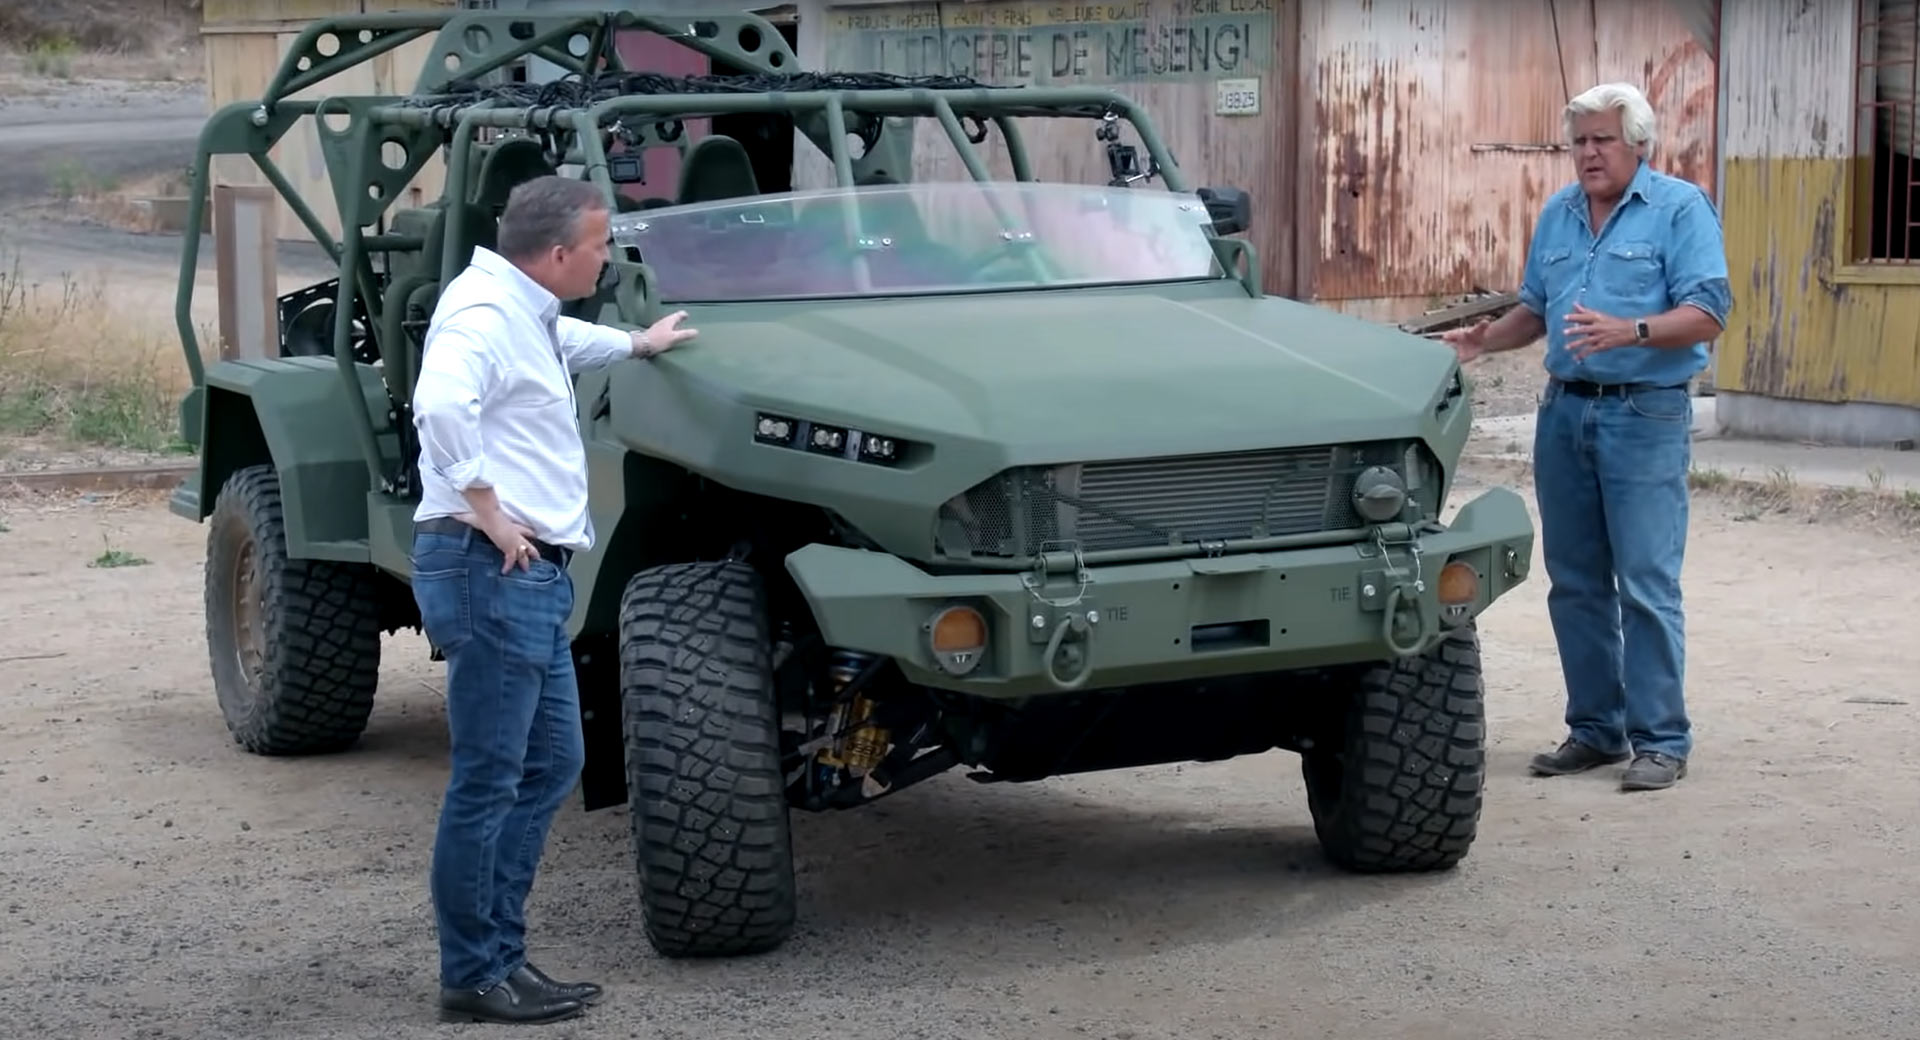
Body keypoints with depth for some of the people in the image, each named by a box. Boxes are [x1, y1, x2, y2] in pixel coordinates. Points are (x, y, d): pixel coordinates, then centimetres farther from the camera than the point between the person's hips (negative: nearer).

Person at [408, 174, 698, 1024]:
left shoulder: (527, 314, 18)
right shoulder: (484, 313, -15)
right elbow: (439, 404, -35)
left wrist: (637, 344, 55)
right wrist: (484, 505, -27)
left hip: (533, 574, 11)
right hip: (492, 571, -11)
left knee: (551, 763, 14)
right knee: (488, 780, -5)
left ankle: (501, 953, 20)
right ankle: (473, 977, 2)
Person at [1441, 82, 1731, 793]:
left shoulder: (1680, 208, -5)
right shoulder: (1557, 215, 14)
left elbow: (1707, 312, -13)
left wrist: (1629, 331, -27)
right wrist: (1483, 341, 3)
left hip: (1645, 417, -6)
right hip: (1564, 412, 6)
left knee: (1647, 584, -8)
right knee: (1575, 583, 9)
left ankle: (1661, 739, -2)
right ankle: (1595, 728, 18)